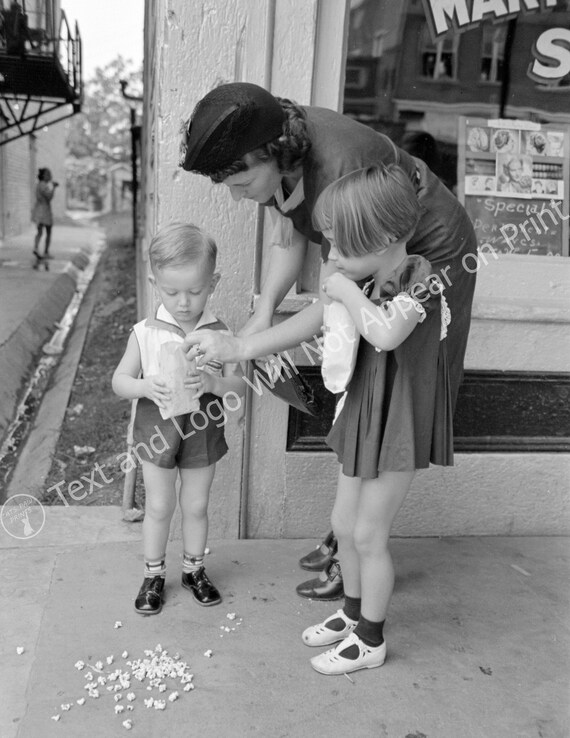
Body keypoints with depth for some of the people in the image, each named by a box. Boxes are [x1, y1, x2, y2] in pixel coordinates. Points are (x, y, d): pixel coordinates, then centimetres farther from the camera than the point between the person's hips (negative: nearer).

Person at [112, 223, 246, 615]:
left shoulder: (220, 334, -10)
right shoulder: (146, 333, -10)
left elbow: (240, 385, -9)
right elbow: (120, 380, -6)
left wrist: (213, 382, -30)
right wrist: (147, 387, -27)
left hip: (203, 432, 1)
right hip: (159, 430, 0)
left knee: (196, 505, 16)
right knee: (159, 506, 12)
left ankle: (195, 569, 38)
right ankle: (154, 575, 32)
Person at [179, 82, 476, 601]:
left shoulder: (340, 173, -39)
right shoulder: (276, 143, -16)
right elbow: (295, 239, -6)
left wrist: (241, 348, -35)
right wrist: (262, 314, -19)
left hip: (429, 252, -8)